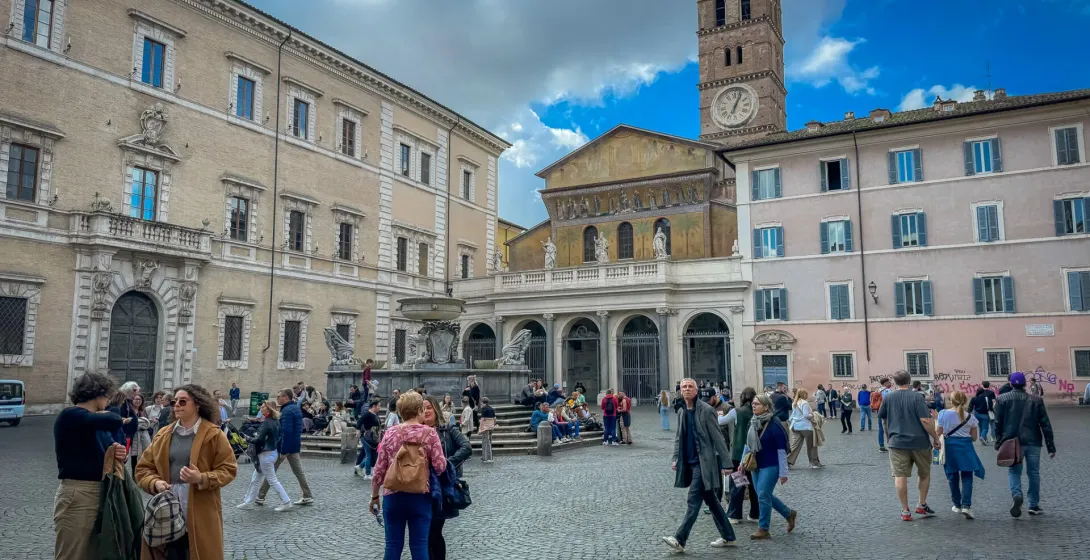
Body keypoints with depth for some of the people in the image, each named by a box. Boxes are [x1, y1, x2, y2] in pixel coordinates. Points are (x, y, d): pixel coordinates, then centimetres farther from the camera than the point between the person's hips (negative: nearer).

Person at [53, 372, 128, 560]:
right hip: (77, 496, -9)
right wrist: (120, 419, -5)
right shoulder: (71, 416, -12)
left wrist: (118, 453, -6)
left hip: (102, 494, 9)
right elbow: (113, 422, -29)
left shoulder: (98, 421, 16)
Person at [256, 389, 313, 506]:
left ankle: (260, 497, 14)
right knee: (298, 471, 9)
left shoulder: (287, 410, -18)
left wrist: (283, 451, -25)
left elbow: (286, 431, -25)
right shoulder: (296, 407, 12)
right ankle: (307, 497, 6)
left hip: (284, 445, -9)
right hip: (295, 446, 9)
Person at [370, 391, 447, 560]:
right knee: (419, 546, 5)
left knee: (393, 545, 9)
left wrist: (374, 496, 14)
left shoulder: (390, 433, 1)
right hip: (421, 496, -2)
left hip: (393, 495, 2)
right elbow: (440, 466, -10)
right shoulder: (430, 433, -5)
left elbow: (379, 469, 3)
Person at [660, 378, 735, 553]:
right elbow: (679, 438, 17)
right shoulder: (681, 412, 9)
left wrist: (726, 462, -14)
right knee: (710, 500, 15)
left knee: (693, 500, -8)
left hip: (704, 462, -8)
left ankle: (680, 539, -7)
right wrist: (676, 458, 6)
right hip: (690, 462, 8)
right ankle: (727, 536, 26)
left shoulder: (706, 410, -12)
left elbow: (717, 438, -13)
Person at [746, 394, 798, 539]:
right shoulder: (752, 423, 5)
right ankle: (789, 513, 34)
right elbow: (748, 445, 17)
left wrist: (783, 473, -15)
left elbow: (781, 450, -14)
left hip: (770, 466, -7)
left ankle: (763, 529, 5)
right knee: (766, 496, 13)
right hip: (756, 466, 8)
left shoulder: (774, 425, -16)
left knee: (763, 496, -7)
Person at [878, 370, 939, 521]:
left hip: (897, 442, 1)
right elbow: (925, 420, -15)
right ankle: (922, 505, 23)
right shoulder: (917, 397, -7)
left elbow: (883, 419, 15)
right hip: (919, 442, -1)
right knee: (925, 474, 20)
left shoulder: (888, 398, 3)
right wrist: (935, 438, -4)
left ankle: (905, 511, 5)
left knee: (900, 476, 3)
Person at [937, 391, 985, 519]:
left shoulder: (943, 414, -6)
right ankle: (966, 505, -11)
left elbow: (938, 433, -2)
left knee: (953, 476, 12)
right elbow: (974, 437, 4)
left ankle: (957, 505, 22)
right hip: (965, 447, 0)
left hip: (950, 446, 0)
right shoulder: (970, 417, -1)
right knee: (967, 476, 3)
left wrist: (935, 420, 12)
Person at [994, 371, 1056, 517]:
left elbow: (998, 423, -2)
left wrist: (998, 441, 8)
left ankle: (1017, 495, -18)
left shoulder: (1002, 399, -2)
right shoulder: (1036, 400, 2)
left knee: (1014, 471, 7)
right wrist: (1051, 447, 6)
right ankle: (1034, 505, 15)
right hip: (1033, 442, 1)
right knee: (1034, 473, 12)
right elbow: (1046, 424, 2)